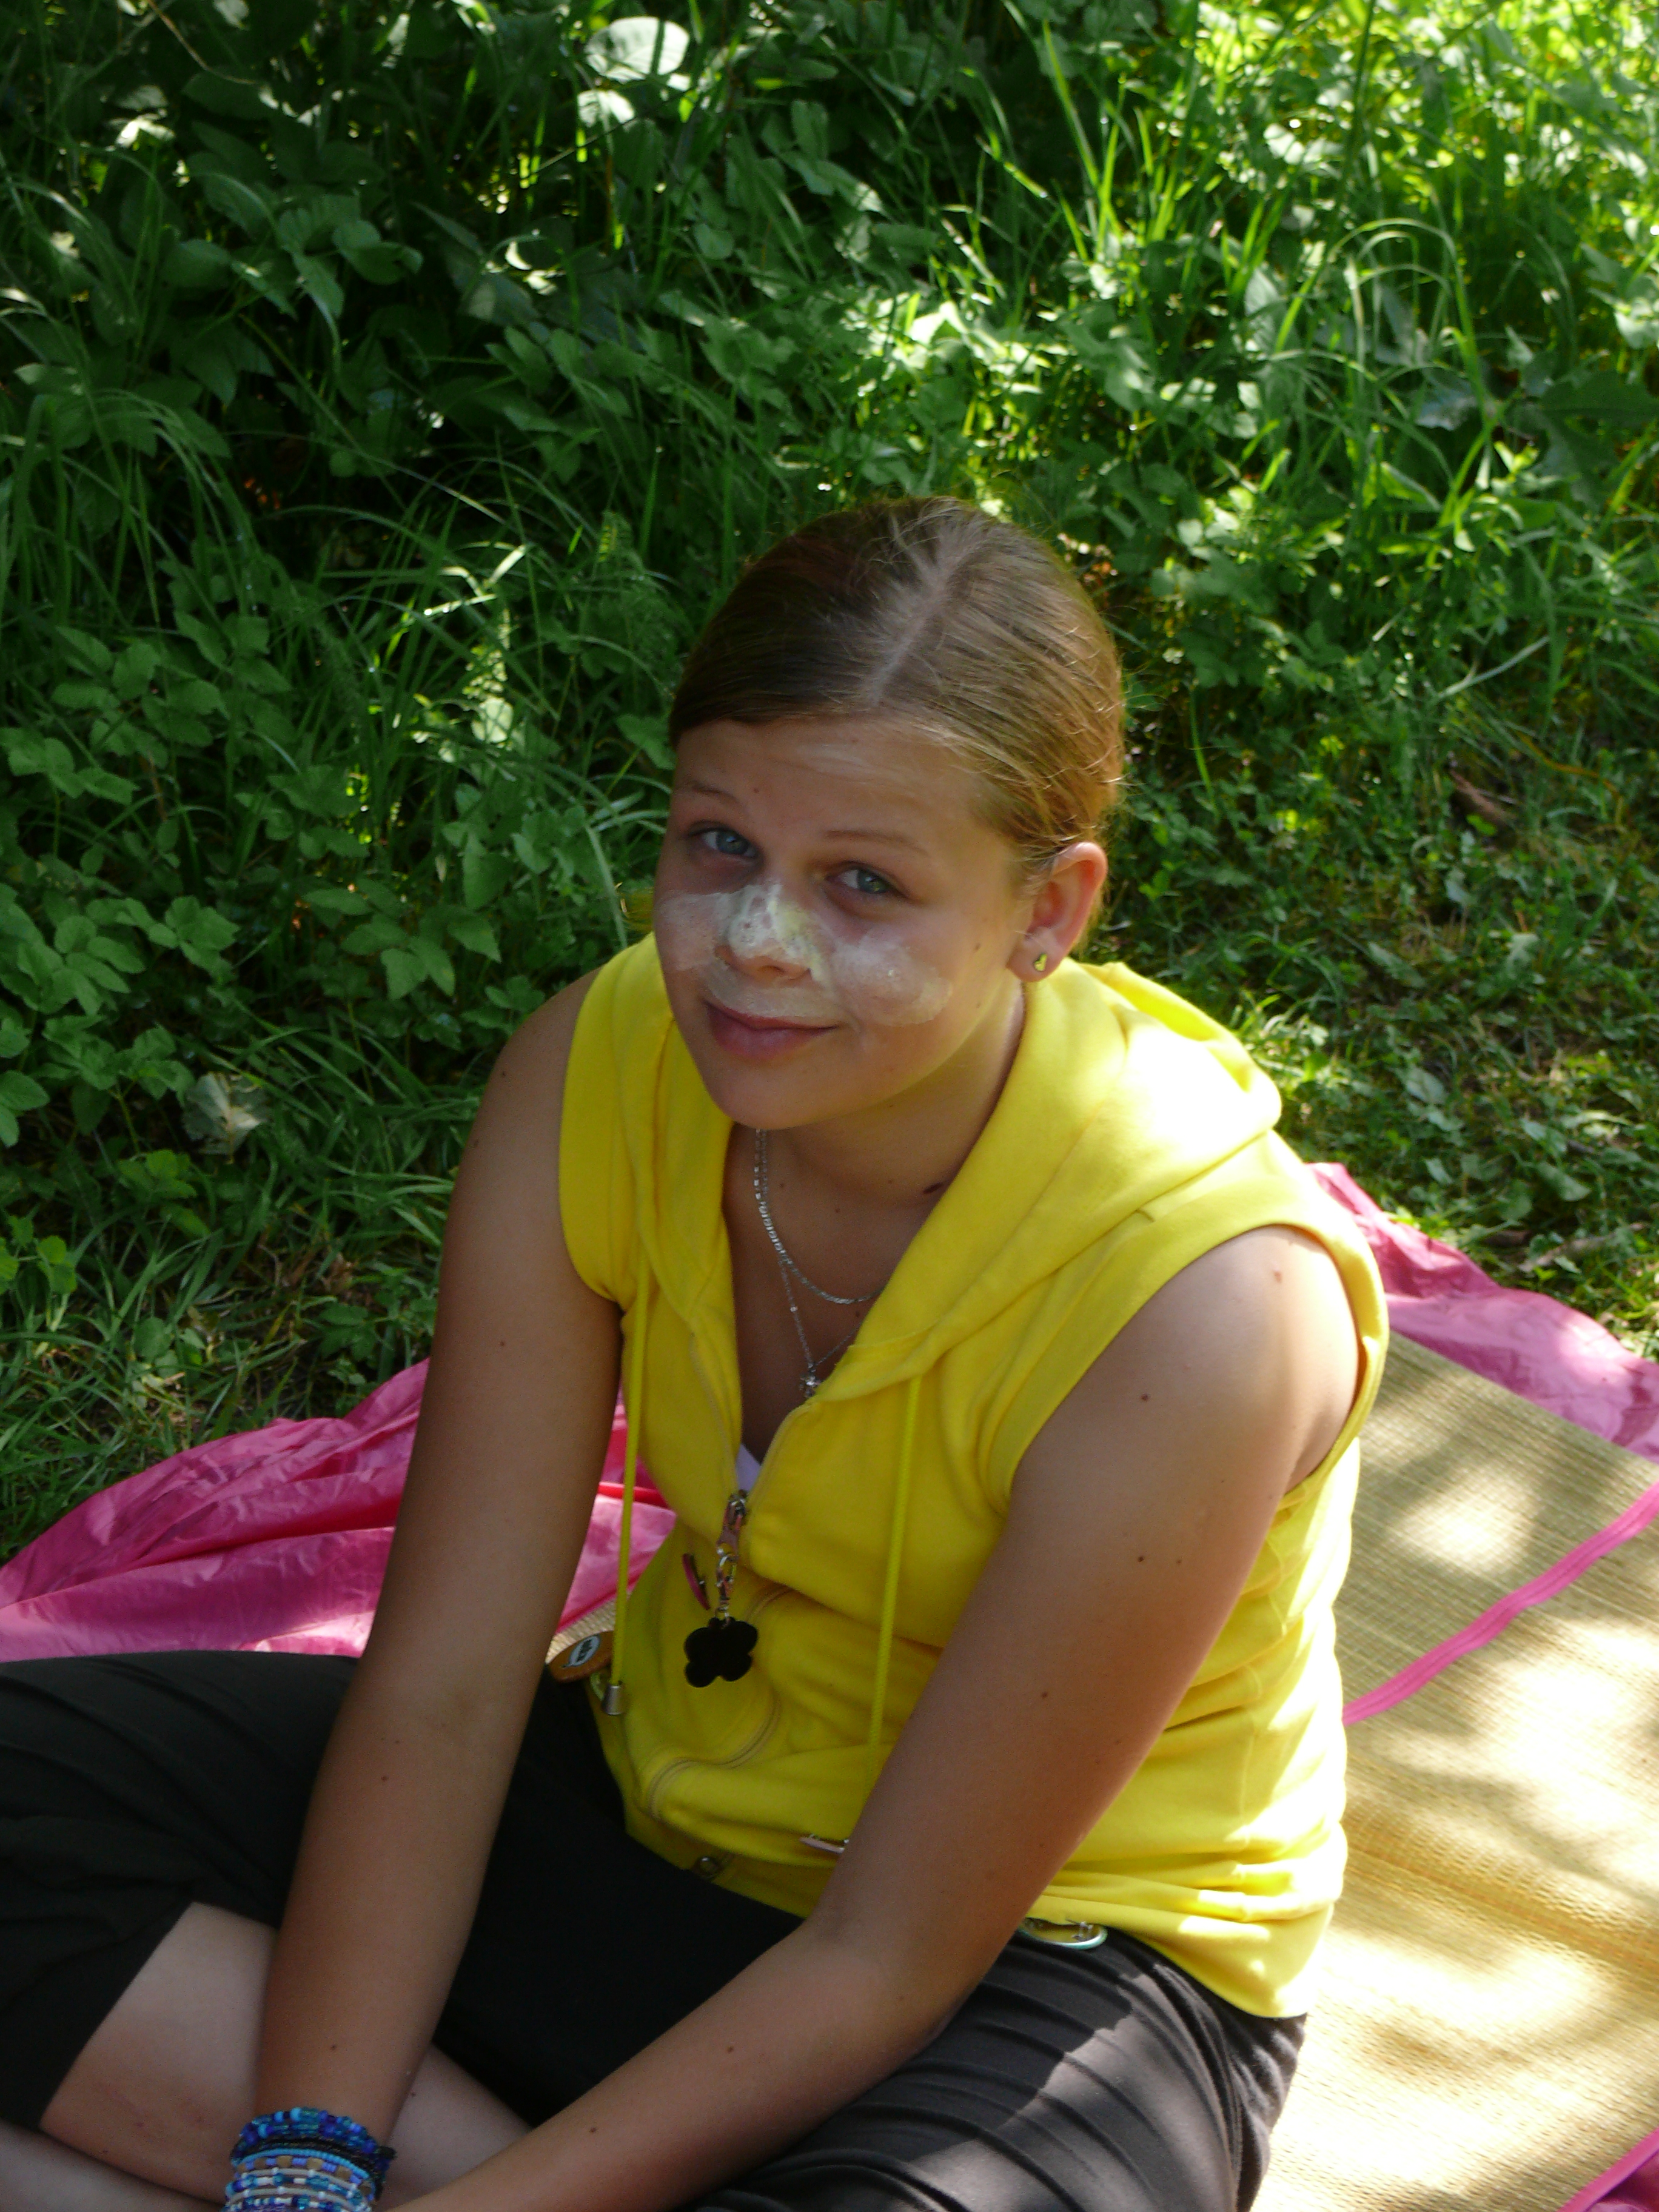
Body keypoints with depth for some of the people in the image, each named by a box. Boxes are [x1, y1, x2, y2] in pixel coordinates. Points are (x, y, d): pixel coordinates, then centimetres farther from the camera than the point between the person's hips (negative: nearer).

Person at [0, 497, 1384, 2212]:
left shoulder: (1201, 1298, -29)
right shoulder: (591, 1075, -15)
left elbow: (894, 1954, -24)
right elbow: (442, 1682, -14)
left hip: (1042, 1960, -5)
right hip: (647, 1809, 5)